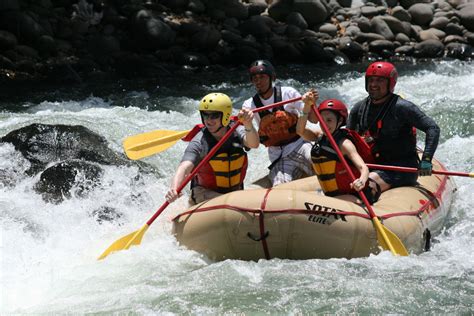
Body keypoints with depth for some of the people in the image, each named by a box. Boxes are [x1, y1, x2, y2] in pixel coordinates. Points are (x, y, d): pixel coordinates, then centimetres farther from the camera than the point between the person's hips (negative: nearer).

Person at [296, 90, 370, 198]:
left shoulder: (344, 143, -14)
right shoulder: (320, 136, 8)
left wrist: (362, 181, -49)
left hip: (351, 197, -7)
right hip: (331, 197, 7)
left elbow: (363, 168, -26)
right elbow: (300, 130, -8)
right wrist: (307, 106, -19)